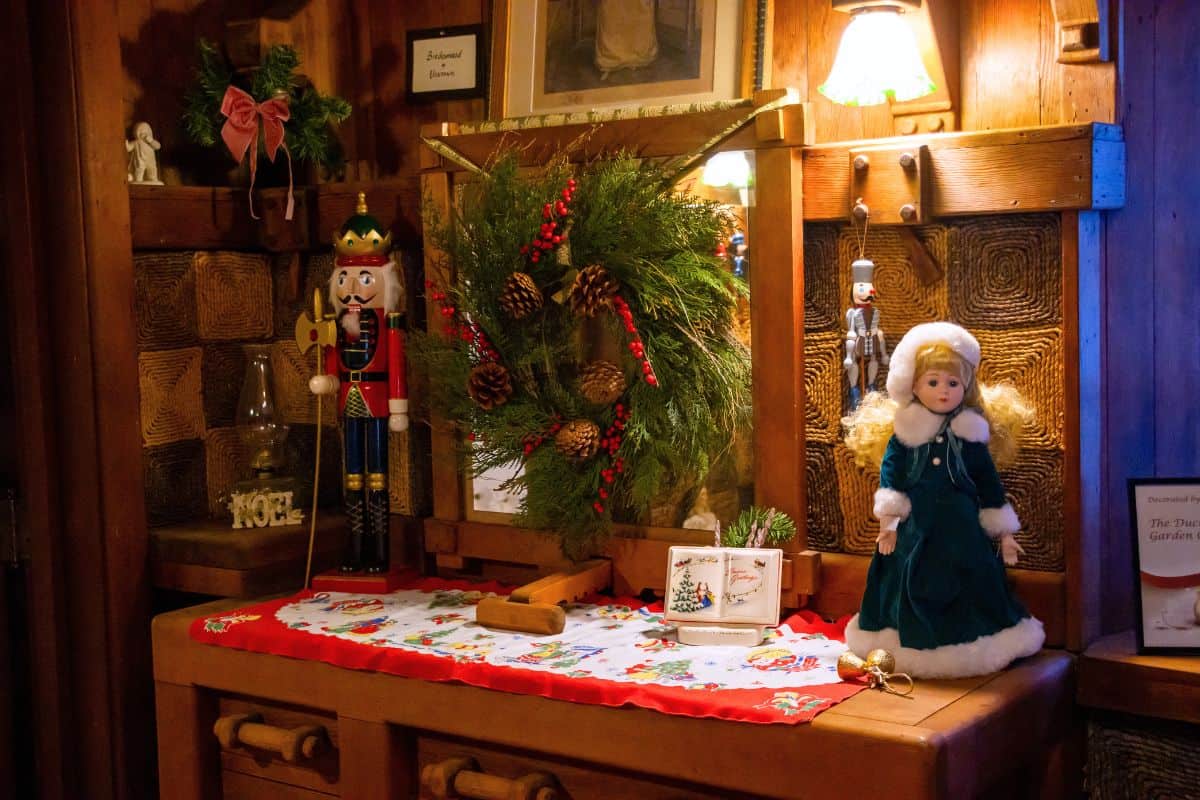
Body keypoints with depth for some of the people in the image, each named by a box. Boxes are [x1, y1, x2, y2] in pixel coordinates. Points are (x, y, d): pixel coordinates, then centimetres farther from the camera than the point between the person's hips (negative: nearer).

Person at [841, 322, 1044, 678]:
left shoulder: (971, 433, 2)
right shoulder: (903, 432, -1)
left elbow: (989, 483, 7)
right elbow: (890, 473, -3)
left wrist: (1003, 532, 8)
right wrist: (887, 520, -12)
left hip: (961, 528, 1)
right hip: (914, 528, -1)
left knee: (967, 584, 3)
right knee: (913, 585, 3)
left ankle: (964, 647, 18)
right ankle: (913, 646, 18)